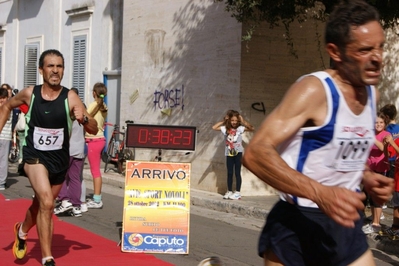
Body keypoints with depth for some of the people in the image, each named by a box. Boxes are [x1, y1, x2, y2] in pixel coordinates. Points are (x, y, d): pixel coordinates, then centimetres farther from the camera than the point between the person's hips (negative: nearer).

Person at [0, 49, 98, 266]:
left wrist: (84, 119, -36)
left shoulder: (70, 98, -14)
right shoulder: (30, 94, -9)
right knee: (47, 203, -23)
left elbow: (94, 130, -16)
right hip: (35, 156, -2)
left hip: (59, 160, 2)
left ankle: (22, 231, 55)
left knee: (41, 205, 21)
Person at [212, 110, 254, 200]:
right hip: (229, 153, 3)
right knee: (229, 173, 8)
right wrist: (223, 121, -3)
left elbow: (252, 128, -12)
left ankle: (238, 192, 0)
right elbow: (214, 127, -3)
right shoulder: (225, 128, 2)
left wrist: (243, 121, -14)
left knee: (237, 173, -1)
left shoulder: (240, 128, -4)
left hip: (238, 152, -3)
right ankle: (229, 192, 15)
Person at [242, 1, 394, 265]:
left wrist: (366, 177, 3)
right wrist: (320, 193, -35)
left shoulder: (372, 94, 8)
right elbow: (256, 153, -26)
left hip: (345, 222, 7)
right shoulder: (314, 90, -17)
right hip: (297, 223, -6)